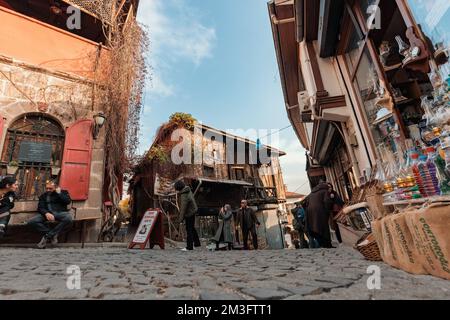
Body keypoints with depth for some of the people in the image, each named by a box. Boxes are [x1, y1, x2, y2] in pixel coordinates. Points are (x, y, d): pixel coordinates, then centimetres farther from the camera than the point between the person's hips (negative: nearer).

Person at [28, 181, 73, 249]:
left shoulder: (63, 192, 14)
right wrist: (46, 213, -16)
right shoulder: (43, 196, 20)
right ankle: (53, 235, -14)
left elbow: (68, 201, -3)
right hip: (47, 214, 3)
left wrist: (59, 193, -2)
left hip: (60, 213, -3)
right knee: (31, 222, -22)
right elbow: (40, 207, 6)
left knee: (69, 219, -35)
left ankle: (47, 236, -19)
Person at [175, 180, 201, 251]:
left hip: (189, 213, -9)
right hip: (193, 211, 9)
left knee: (189, 229, 1)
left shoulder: (184, 196, -28)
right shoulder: (188, 190, -1)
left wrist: (181, 218, -16)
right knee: (192, 228, 20)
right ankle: (197, 243, 31)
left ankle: (189, 247, 12)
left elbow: (183, 208, -24)